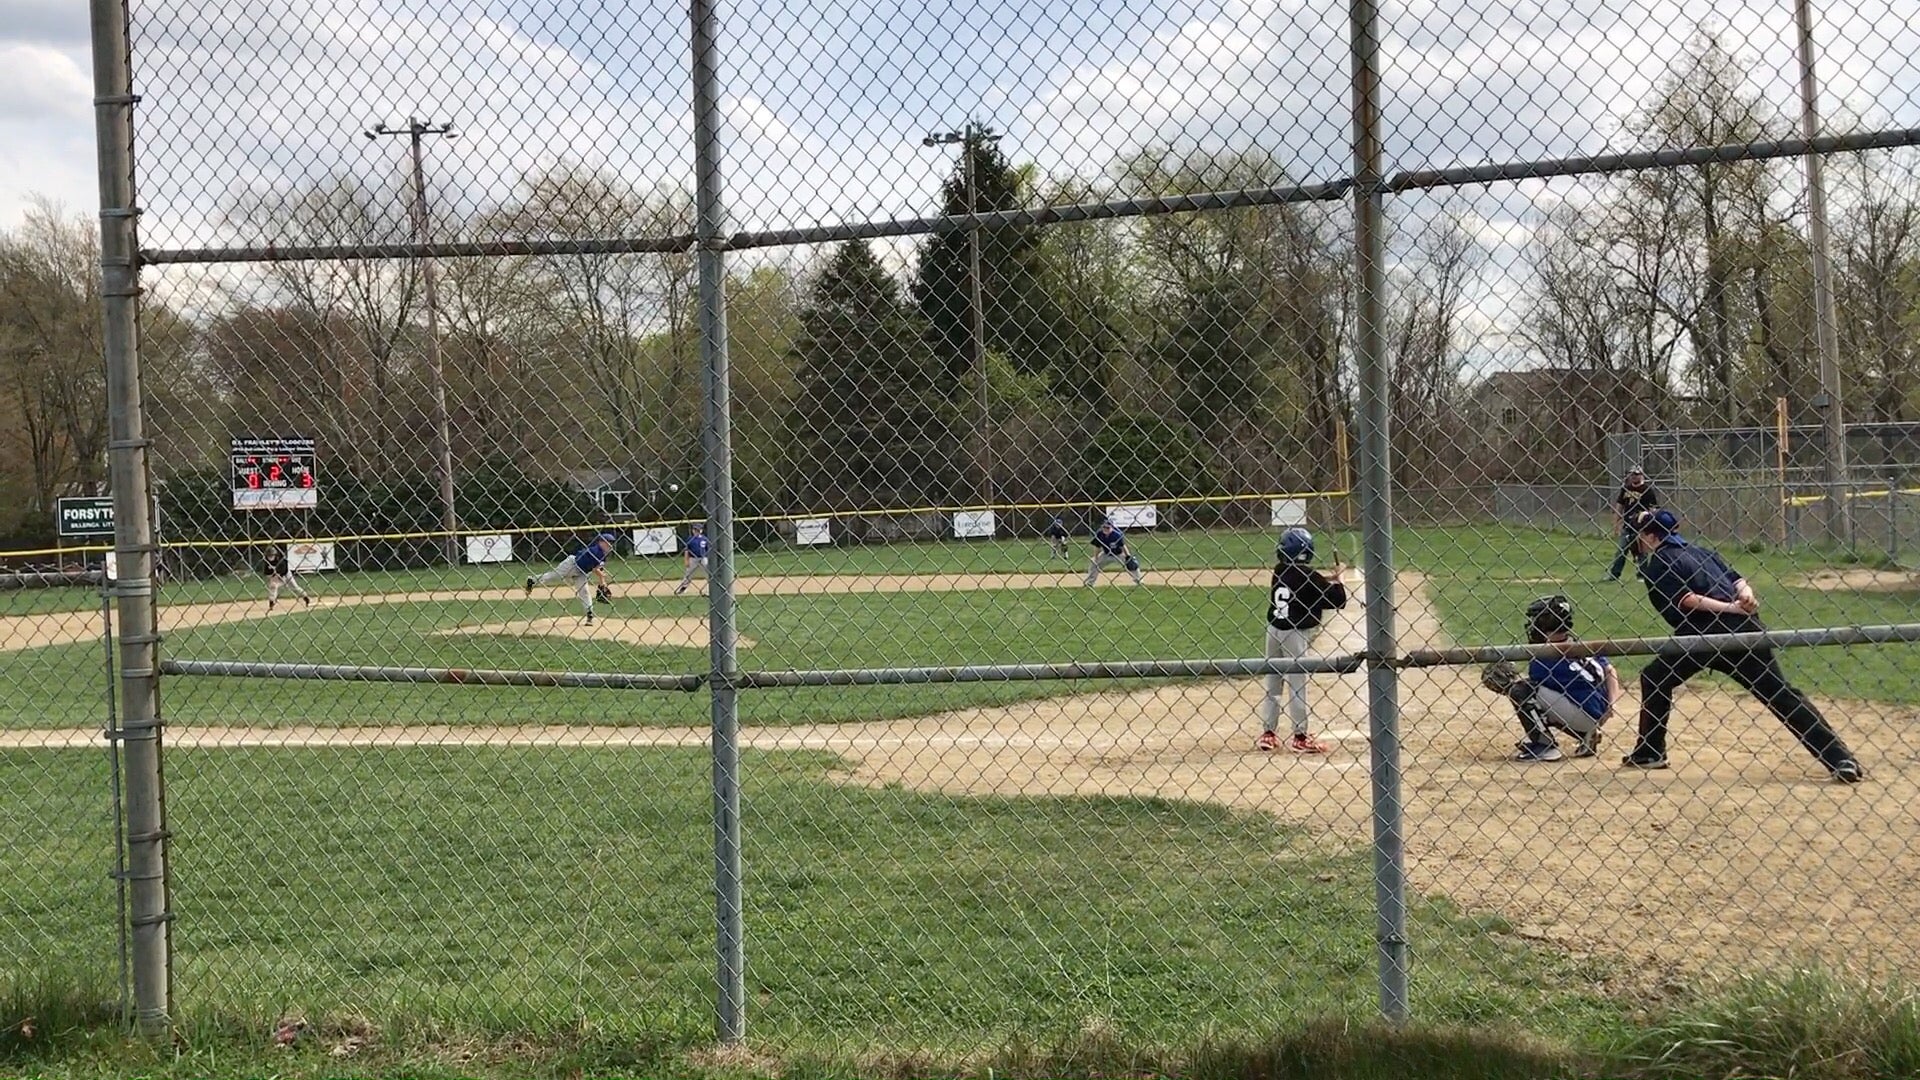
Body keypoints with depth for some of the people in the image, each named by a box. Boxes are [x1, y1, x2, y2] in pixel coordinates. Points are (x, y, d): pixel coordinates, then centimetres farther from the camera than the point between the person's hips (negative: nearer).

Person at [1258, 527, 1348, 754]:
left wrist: (1327, 578, 15)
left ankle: (1268, 734, 16)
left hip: (1274, 630, 6)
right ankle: (1300, 737, 5)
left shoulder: (1279, 571, 4)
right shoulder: (1308, 575, -13)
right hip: (1296, 633, -6)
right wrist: (1339, 580, 7)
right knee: (1297, 684, 0)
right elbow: (1337, 600, -10)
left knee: (1272, 682, 12)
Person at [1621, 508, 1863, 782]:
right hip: (1746, 629, 6)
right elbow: (1738, 580, 16)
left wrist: (1730, 608, -11)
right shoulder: (1702, 552, 26)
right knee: (1782, 694, 5)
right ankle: (1840, 758, -5)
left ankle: (1649, 752, 18)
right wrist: (1745, 597, -5)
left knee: (1655, 680, 17)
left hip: (1704, 635, -6)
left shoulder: (1654, 564, 6)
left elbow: (1685, 599, -9)